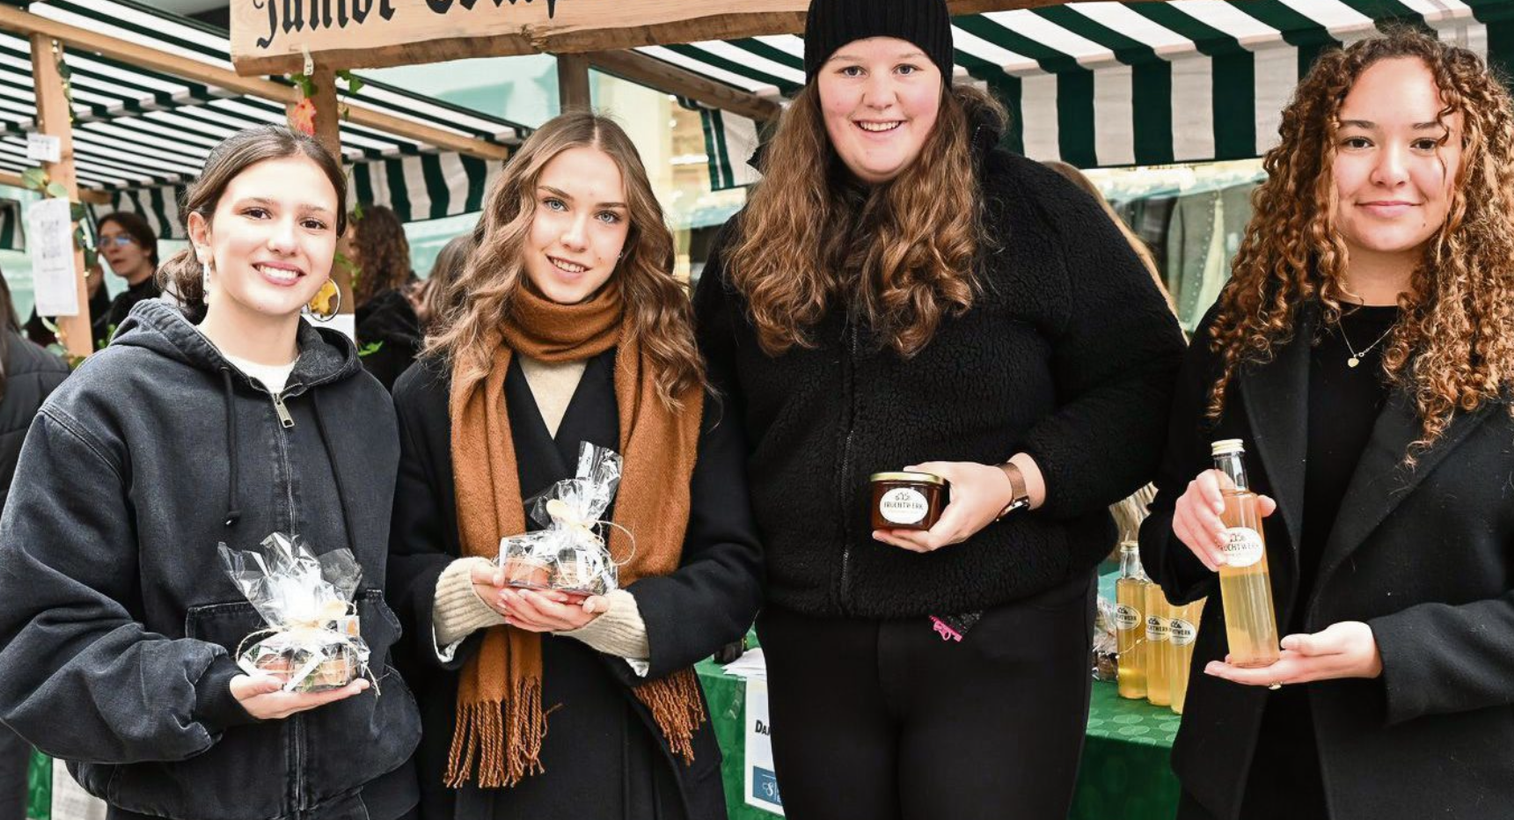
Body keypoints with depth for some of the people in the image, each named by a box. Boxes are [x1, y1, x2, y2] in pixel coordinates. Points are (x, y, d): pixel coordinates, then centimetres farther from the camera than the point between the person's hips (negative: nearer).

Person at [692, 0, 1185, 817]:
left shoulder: (1033, 211, -5)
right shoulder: (754, 246, 7)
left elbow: (1145, 383, -4)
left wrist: (1018, 480, -18)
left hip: (996, 643, -3)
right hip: (812, 648, 4)